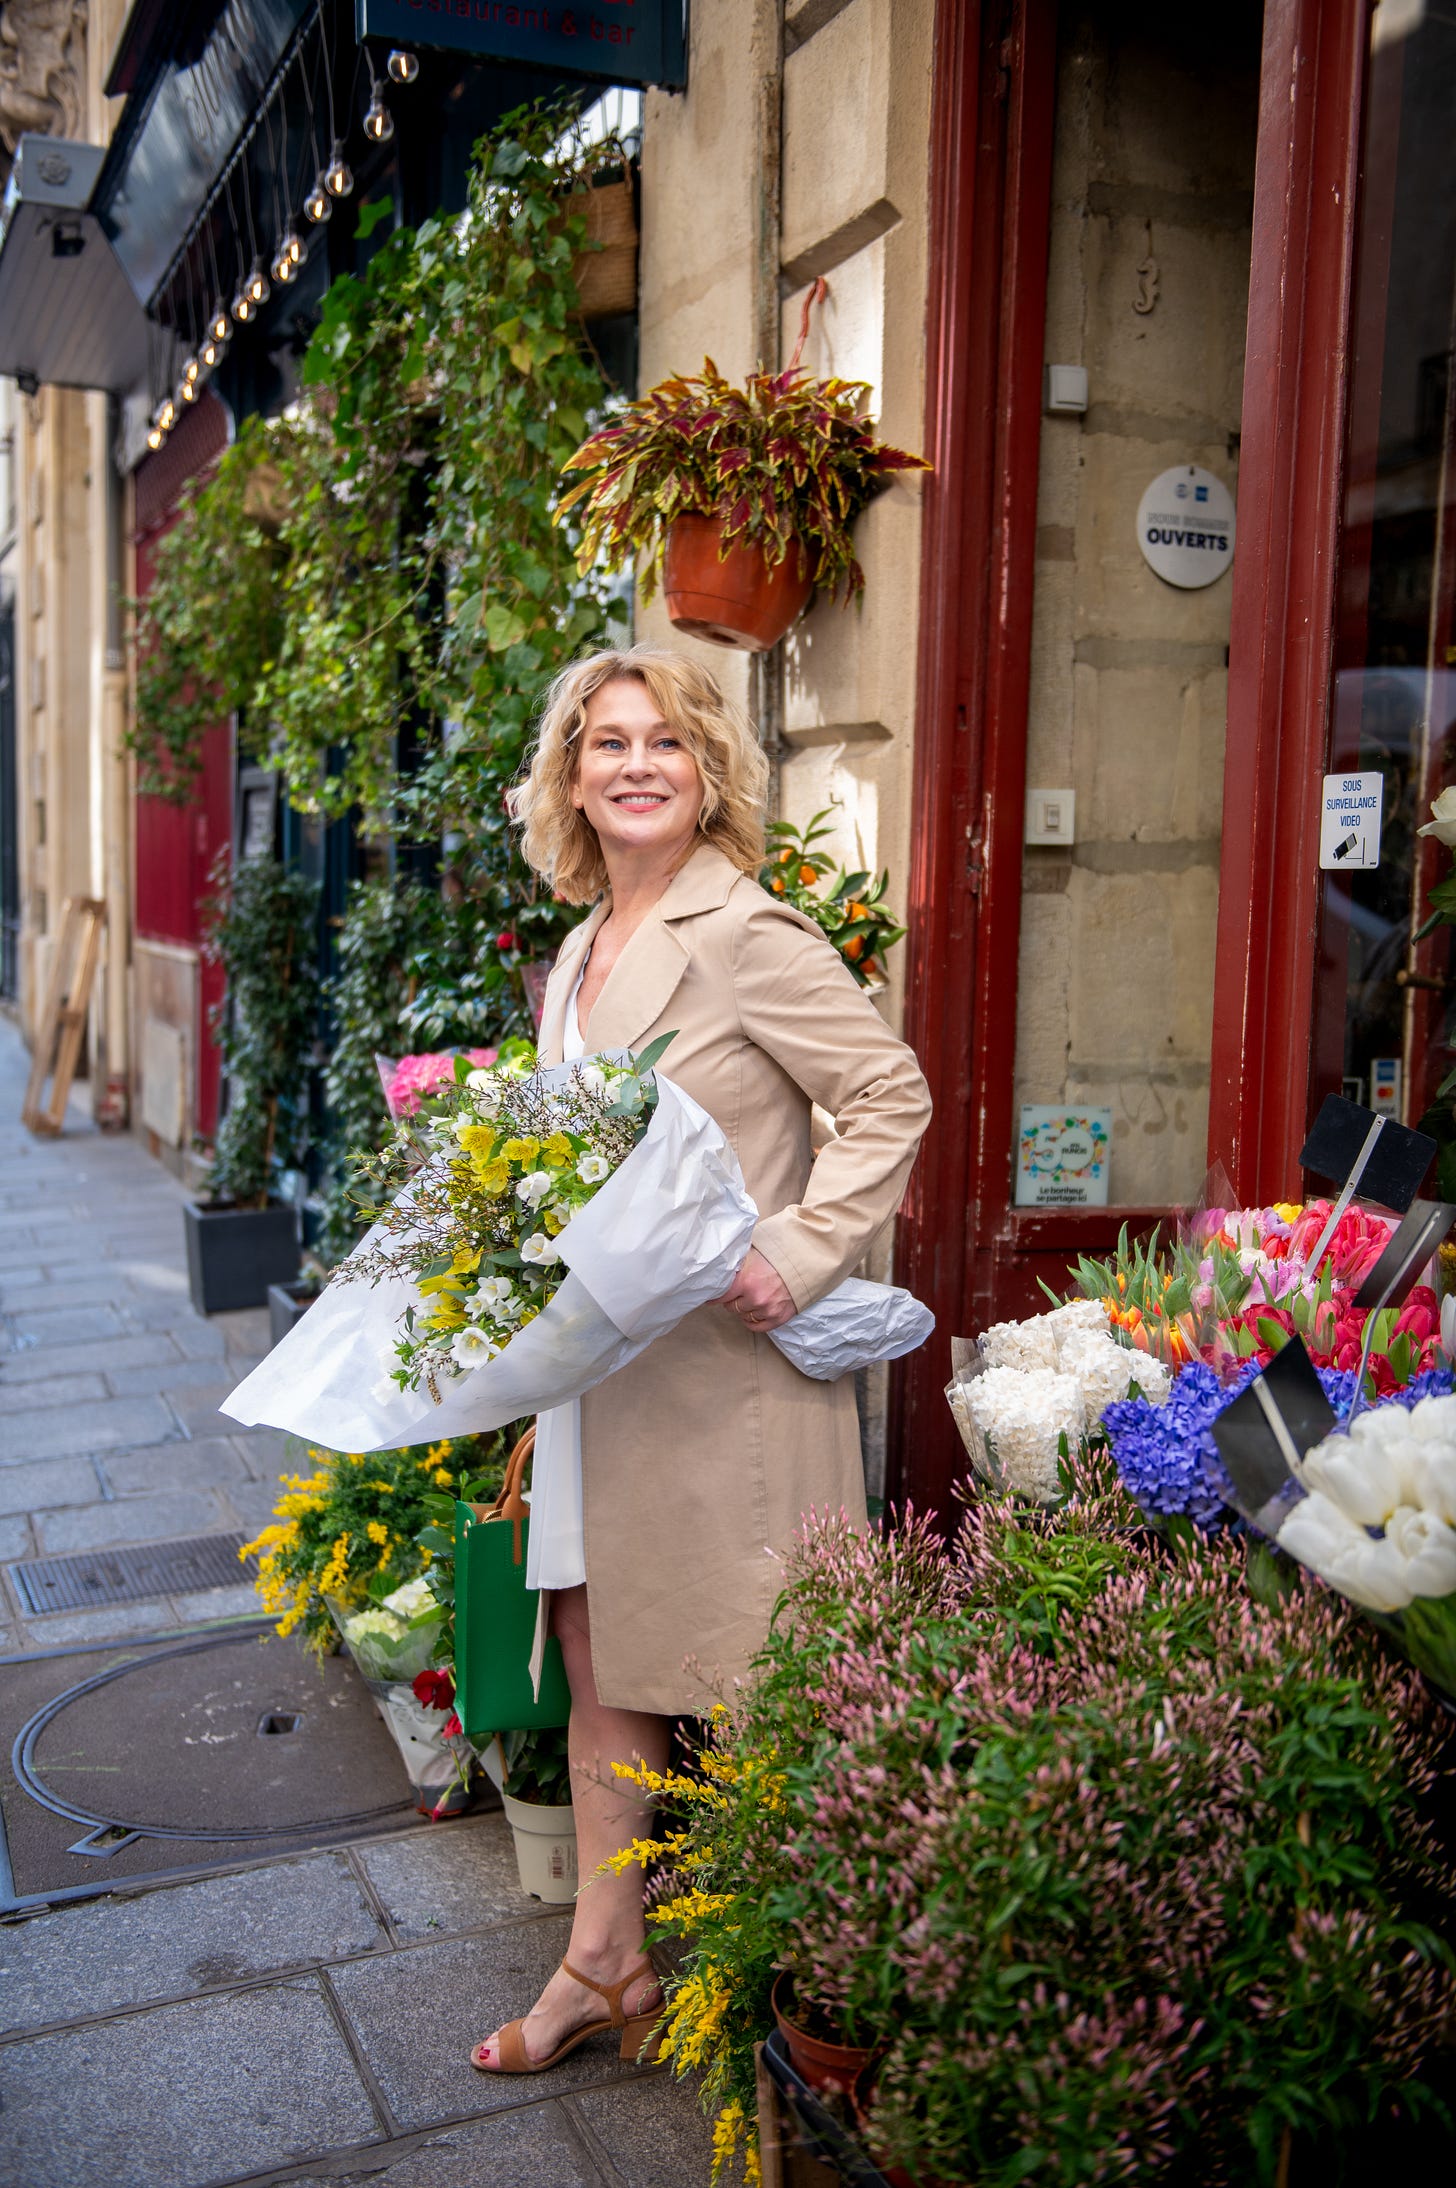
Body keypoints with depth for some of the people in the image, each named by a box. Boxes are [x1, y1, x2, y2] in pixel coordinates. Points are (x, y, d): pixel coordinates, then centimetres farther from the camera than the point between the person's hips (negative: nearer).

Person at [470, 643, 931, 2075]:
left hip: (725, 1367, -8)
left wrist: (798, 1255, -19)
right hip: (595, 1359, 8)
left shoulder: (748, 937, -12)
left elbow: (892, 1097, -13)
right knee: (601, 1664, 16)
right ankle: (603, 1965, 32)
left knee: (738, 1691, 5)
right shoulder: (581, 950, 13)